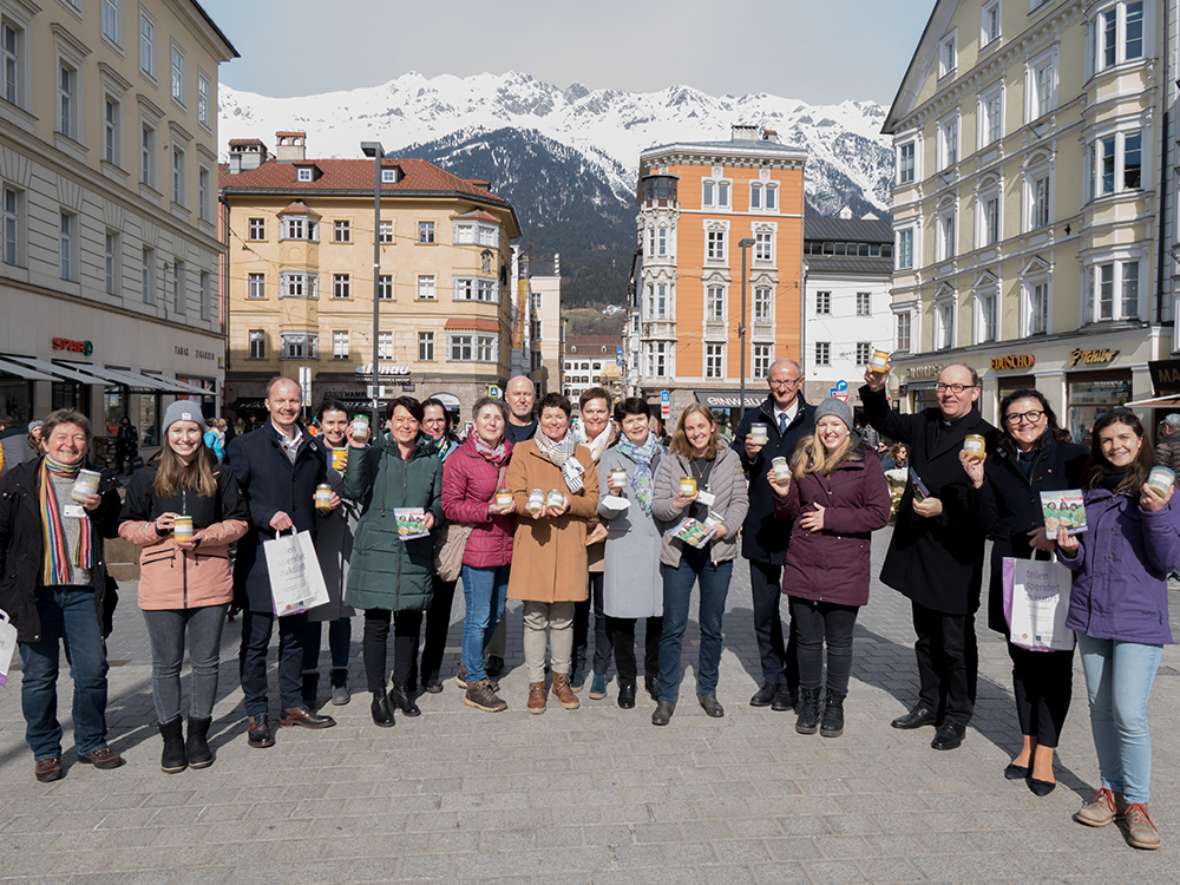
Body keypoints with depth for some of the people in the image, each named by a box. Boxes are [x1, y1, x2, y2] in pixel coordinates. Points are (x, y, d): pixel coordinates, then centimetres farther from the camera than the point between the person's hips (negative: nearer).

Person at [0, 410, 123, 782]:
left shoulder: (98, 482, 9)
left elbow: (114, 530, 16)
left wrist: (99, 509, -6)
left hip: (84, 592, 2)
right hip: (36, 592, -2)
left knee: (93, 671, 6)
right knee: (39, 675, 6)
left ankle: (92, 743, 23)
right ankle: (45, 751, 22)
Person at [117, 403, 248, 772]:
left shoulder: (219, 476, 5)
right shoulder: (146, 477, 5)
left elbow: (238, 521, 5)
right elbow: (126, 525, 8)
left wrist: (204, 536, -11)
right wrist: (156, 527, -11)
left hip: (210, 582, 0)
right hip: (161, 584, 0)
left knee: (206, 661, 8)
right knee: (166, 664, 7)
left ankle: (198, 734, 23)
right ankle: (171, 737, 22)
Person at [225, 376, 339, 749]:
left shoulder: (314, 448, 12)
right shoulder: (245, 445, -3)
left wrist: (330, 502, 2)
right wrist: (267, 517, -19)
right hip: (260, 556, -4)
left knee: (295, 634, 14)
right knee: (256, 639, 4)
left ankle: (293, 704, 27)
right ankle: (256, 714, 16)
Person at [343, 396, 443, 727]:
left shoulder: (432, 461, 10)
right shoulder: (373, 455, 3)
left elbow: (440, 501, 15)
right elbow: (353, 491, -10)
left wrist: (433, 515, -6)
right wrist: (356, 450, -17)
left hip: (416, 551, 3)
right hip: (377, 549, -2)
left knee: (409, 621, 11)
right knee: (376, 623, 1)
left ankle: (403, 688, 28)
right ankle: (378, 695, 14)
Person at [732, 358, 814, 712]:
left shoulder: (815, 418, -1)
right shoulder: (753, 418, 6)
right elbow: (733, 466, 1)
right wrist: (748, 454, -19)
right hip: (761, 527, 3)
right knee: (764, 610, 12)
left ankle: (792, 682, 20)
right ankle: (772, 677, 26)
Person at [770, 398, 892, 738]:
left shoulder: (866, 461, -3)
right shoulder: (803, 458, 7)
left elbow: (879, 513, -8)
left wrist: (830, 518, -13)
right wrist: (783, 494, -9)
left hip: (845, 567, -2)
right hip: (803, 564, 3)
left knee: (839, 641, 9)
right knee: (808, 639, 11)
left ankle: (834, 705, 26)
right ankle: (809, 703, 27)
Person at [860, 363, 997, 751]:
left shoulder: (986, 437, -13)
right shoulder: (924, 423, 8)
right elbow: (886, 422, 19)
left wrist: (943, 508, -25)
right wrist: (875, 391, 2)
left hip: (955, 555, -7)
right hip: (918, 548, 7)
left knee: (956, 642, 6)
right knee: (926, 636, 19)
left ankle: (956, 718, 21)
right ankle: (929, 704, 34)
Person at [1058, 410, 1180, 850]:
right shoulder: (1090, 490, 8)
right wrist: (1069, 549, -9)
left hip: (1138, 619, -4)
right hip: (1090, 613, 5)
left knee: (1129, 714, -8)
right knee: (1100, 707, 12)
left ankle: (1137, 801, 10)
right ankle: (1110, 788, 27)